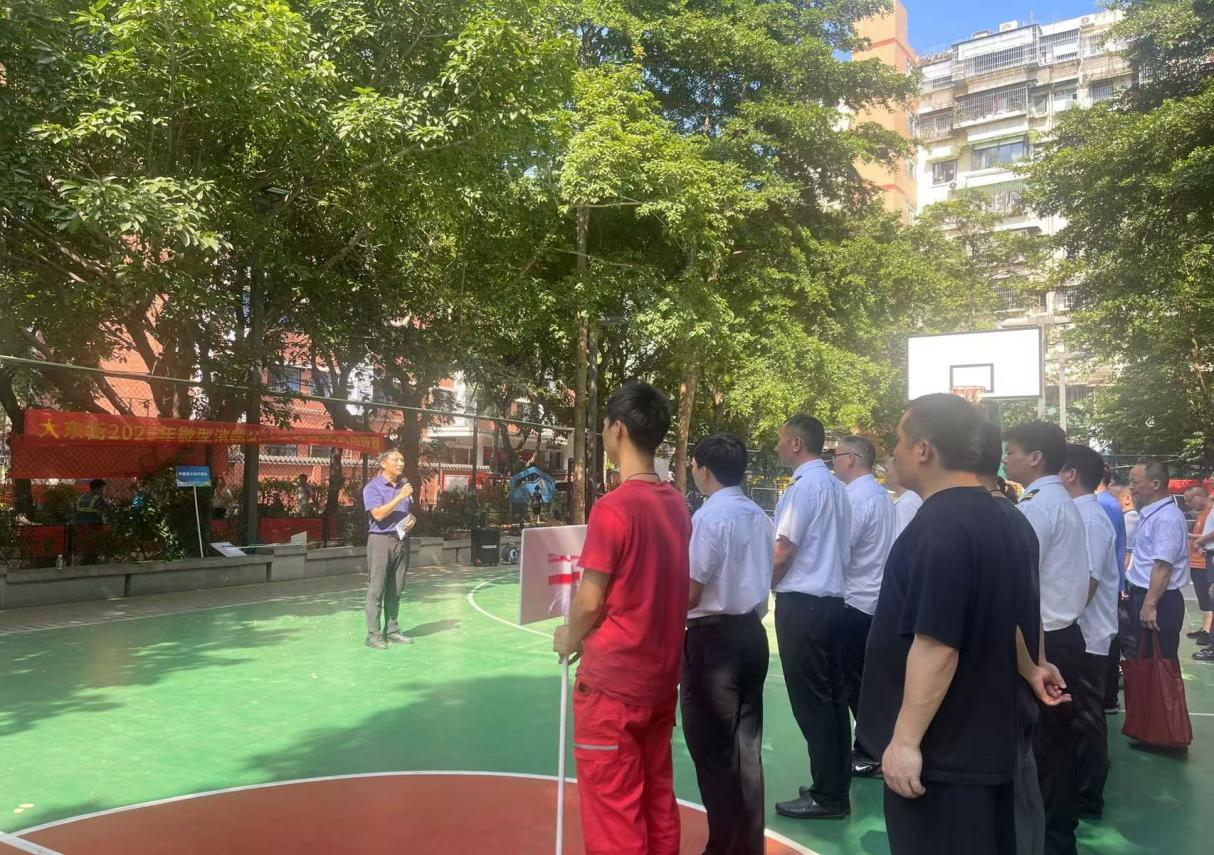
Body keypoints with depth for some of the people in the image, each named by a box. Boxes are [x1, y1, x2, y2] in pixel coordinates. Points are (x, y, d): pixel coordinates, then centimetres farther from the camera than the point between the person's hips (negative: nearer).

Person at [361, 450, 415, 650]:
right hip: (381, 540, -6)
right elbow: (378, 514, -19)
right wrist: (400, 497, -21)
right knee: (376, 589, -4)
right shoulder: (373, 487, -6)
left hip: (402, 540, 6)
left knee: (396, 590, 10)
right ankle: (373, 634, 0)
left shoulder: (404, 485, 14)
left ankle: (392, 630, 18)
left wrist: (412, 519, 3)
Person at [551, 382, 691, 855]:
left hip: (614, 681, -7)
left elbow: (590, 600, -17)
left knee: (613, 811, 6)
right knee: (658, 800, 18)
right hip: (661, 675, 7)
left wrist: (569, 638, 4)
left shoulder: (613, 507, -19)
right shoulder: (677, 504, 3)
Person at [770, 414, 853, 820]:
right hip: (831, 599, 9)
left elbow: (784, 549, -15)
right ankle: (837, 786, 23)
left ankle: (826, 796, 6)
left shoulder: (803, 486, -15)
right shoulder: (836, 487, 13)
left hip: (801, 603, -9)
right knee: (832, 697, 14)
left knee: (811, 702, -1)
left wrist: (767, 584, 1)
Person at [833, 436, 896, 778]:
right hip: (876, 597, 9)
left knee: (855, 681, 1)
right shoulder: (882, 494, 11)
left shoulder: (856, 497, -16)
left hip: (855, 601, -9)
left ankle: (869, 754, 9)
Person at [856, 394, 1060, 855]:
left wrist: (905, 739, -23)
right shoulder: (1005, 522, 8)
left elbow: (937, 645, -27)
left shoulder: (939, 527, -23)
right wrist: (1027, 671, 34)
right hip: (987, 740, 10)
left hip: (940, 750, -10)